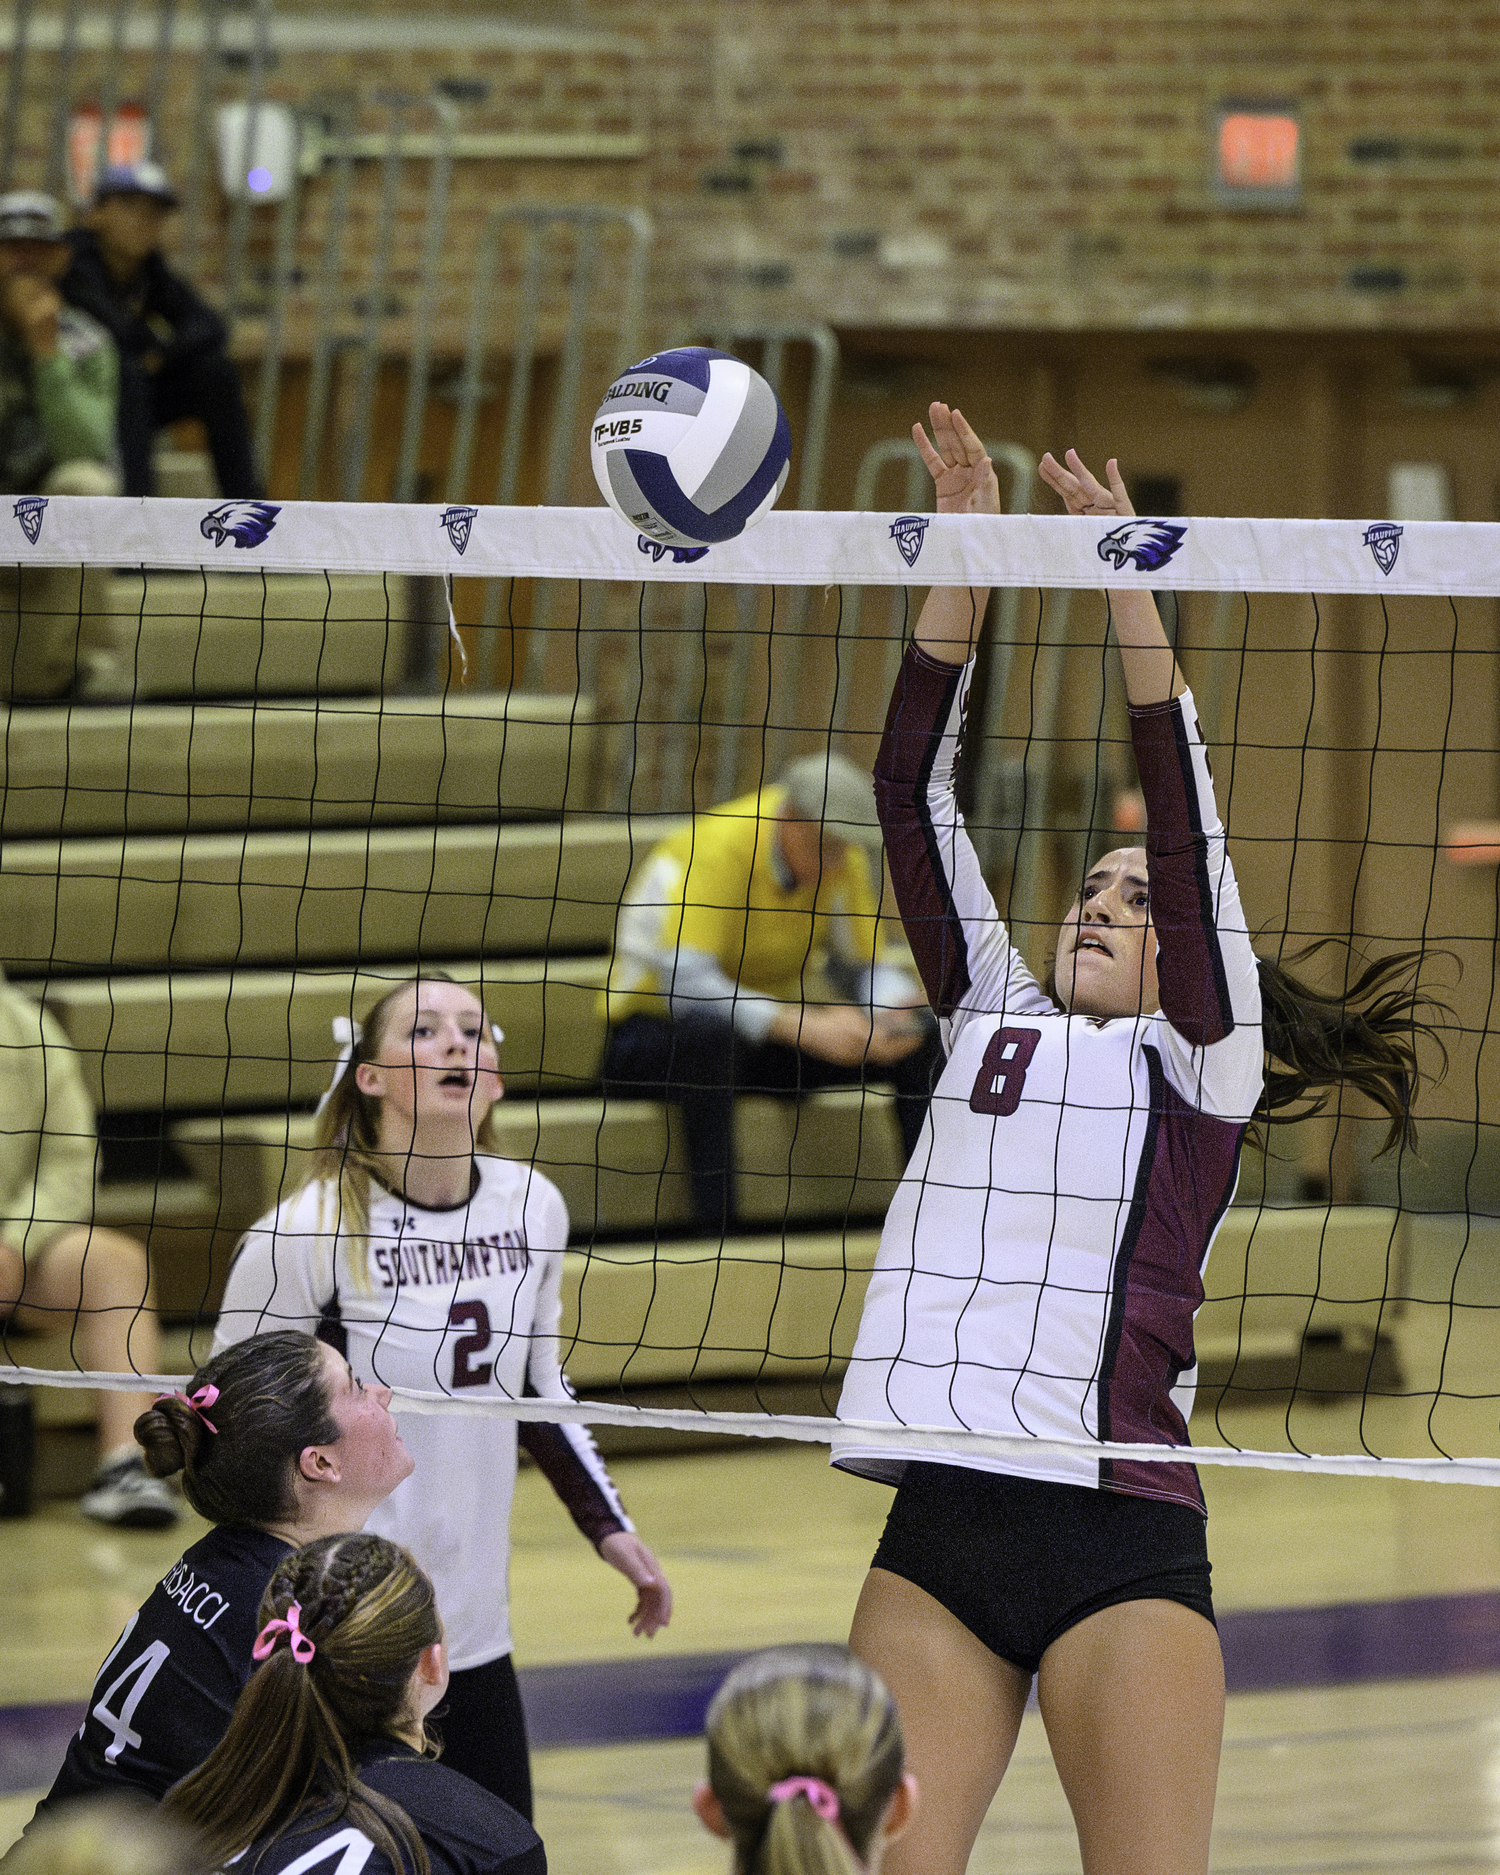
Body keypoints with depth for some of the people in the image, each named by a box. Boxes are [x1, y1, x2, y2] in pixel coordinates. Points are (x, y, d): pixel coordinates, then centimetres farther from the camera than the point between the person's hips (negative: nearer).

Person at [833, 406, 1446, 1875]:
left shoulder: (1199, 1062, 6)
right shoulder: (992, 1019, 18)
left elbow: (1184, 823, -6)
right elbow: (915, 794, 13)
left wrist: (1129, 588, -14)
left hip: (1118, 1536, -4)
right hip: (940, 1532, 4)